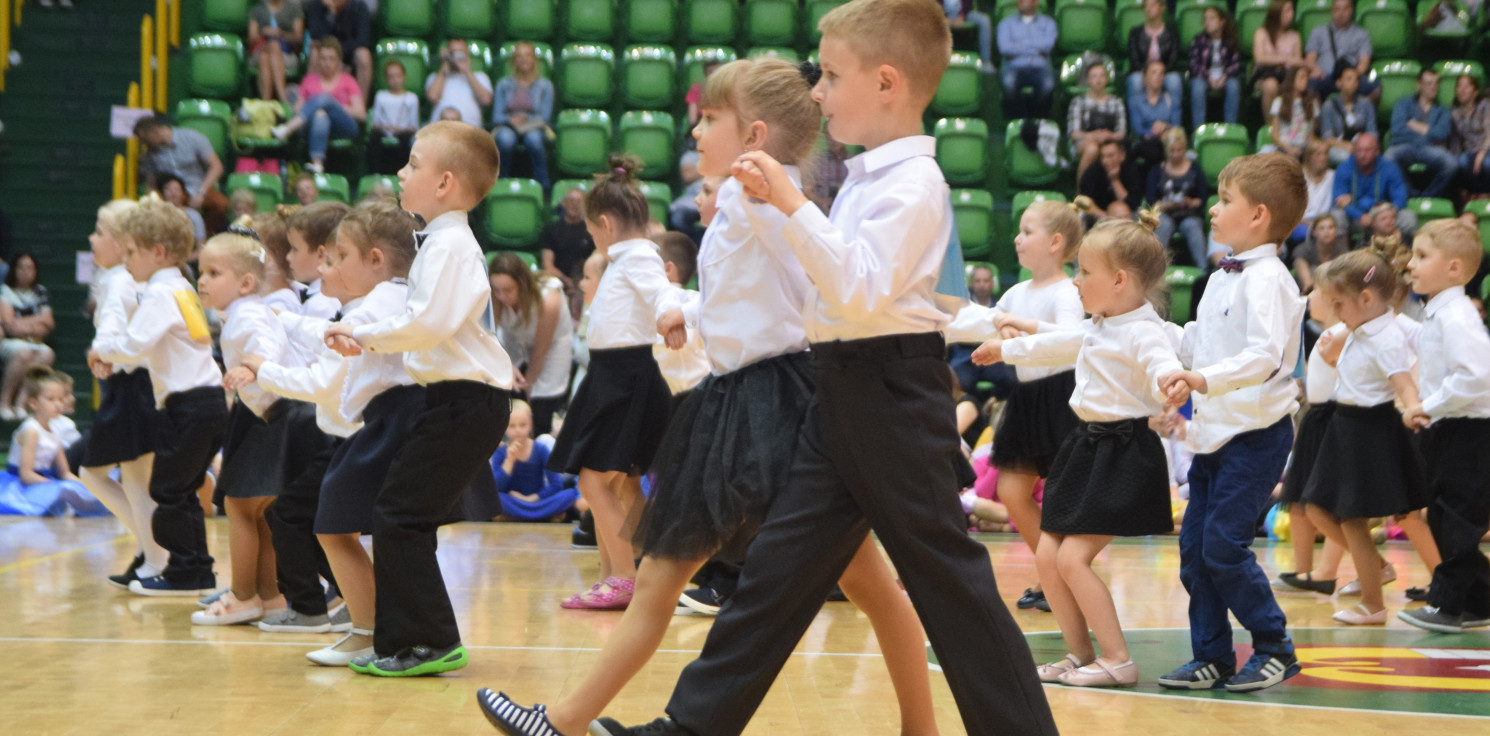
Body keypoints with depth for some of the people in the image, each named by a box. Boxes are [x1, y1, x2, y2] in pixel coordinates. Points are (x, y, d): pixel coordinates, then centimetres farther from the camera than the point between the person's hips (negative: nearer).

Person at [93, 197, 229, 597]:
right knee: (181, 491, 14)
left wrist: (101, 349, -6)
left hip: (189, 405, -10)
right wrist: (113, 358, 10)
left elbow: (135, 344, -24)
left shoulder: (160, 294, -12)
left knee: (169, 489, -4)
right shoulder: (181, 289, 18)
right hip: (210, 399, 10)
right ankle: (196, 574, 16)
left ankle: (187, 572, -2)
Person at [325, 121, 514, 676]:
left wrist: (364, 335, -13)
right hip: (461, 397, 10)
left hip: (467, 401, -10)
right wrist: (365, 339, 12)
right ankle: (407, 638, 19)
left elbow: (428, 323, -25)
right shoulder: (443, 240, 19)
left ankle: (429, 642, -7)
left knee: (399, 515, -10)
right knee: (400, 515, 13)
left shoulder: (448, 243, -14)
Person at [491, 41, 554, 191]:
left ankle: (542, 184, -30)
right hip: (508, 127, 1)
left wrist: (525, 120, -14)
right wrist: (511, 120, -15)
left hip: (534, 128, 0)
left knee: (533, 138, -40)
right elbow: (496, 117, 7)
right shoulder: (504, 84, 15)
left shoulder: (545, 86, 12)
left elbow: (544, 117, 3)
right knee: (506, 138, -39)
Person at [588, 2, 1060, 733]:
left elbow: (862, 292, -26)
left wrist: (793, 205, -29)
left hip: (891, 395, -9)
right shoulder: (869, 176, 15)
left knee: (944, 575, -4)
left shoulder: (910, 181, -14)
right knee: (775, 566, 8)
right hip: (842, 395, 9)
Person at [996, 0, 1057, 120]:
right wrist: (1036, 49, 0)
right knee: (1009, 82, -38)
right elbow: (1004, 47, 1)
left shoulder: (1047, 22, 21)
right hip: (1015, 67, 0)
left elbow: (1048, 44, 0)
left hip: (1040, 67, 0)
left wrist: (1022, 43, 2)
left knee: (1048, 84, -37)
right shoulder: (1006, 23, 21)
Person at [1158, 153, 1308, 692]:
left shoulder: (1267, 280, -15)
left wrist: (1205, 379, -39)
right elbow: (1195, 343, 28)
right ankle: (1212, 656, 15)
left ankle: (1275, 648, 3)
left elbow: (1265, 355, -28)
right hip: (1213, 433, 9)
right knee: (1193, 546, 7)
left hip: (1255, 433, -9)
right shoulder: (1221, 278, 14)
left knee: (1223, 545, -11)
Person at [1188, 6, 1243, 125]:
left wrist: (1225, 76, -19)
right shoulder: (1199, 39, 1)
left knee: (1234, 85, -33)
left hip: (1225, 78, 1)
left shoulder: (1230, 41, 4)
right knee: (1198, 86, -35)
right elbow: (1194, 64, -4)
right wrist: (1209, 78, -18)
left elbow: (1236, 64, 0)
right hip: (1204, 78, -1)